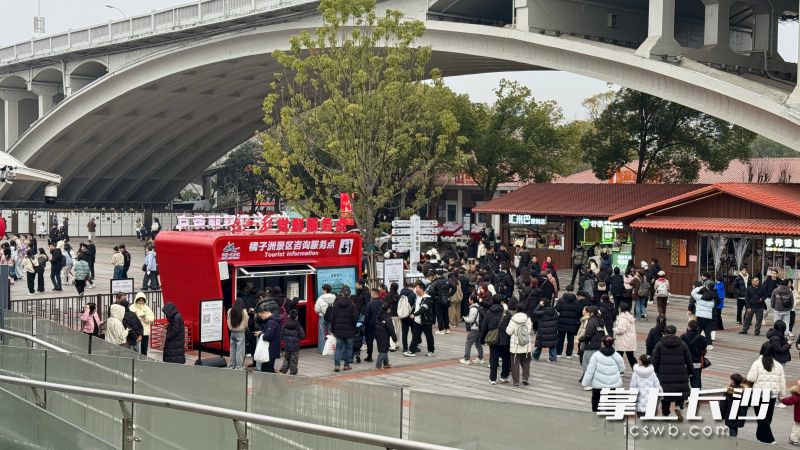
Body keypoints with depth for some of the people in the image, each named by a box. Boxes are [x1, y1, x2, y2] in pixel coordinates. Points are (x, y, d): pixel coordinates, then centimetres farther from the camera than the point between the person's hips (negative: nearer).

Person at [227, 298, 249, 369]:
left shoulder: (230, 311, 0)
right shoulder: (243, 312, -12)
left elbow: (228, 322, 7)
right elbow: (246, 323, -5)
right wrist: (245, 328, 15)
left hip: (232, 332, 5)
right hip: (240, 332, -5)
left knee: (232, 349, 14)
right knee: (240, 350, -1)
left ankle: (231, 365, 20)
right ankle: (239, 366, 0)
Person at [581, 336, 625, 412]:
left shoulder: (596, 355, -11)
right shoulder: (617, 356, -5)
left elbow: (590, 371, -9)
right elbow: (622, 369, 7)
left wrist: (585, 382, -1)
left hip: (598, 385, -2)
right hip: (614, 385, 2)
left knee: (596, 404, 13)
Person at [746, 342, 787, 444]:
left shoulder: (757, 363, -11)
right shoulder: (778, 365, 1)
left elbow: (751, 378, -15)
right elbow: (782, 382, 6)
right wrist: (782, 395, 16)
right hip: (772, 395, 4)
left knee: (761, 417, 2)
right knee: (768, 417, 17)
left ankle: (769, 439, -5)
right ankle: (761, 435, 28)